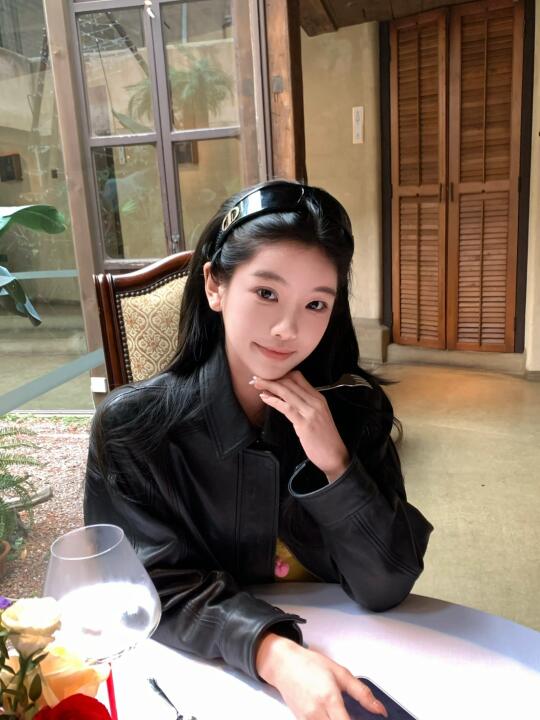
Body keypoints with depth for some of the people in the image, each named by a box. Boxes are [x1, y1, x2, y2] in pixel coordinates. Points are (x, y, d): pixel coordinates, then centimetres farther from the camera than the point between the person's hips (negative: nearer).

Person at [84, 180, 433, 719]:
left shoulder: (357, 409, -8)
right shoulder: (130, 427, -13)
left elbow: (386, 589, -9)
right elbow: (160, 585, -12)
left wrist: (334, 463, -22)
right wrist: (273, 652, -27)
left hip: (339, 653, 1)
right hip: (204, 670, 0)